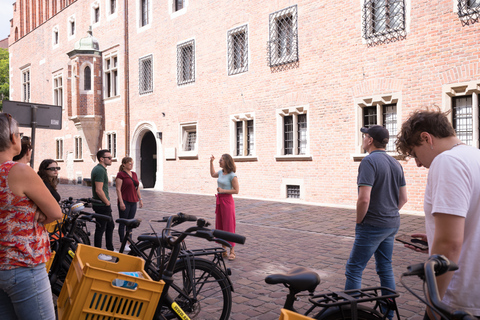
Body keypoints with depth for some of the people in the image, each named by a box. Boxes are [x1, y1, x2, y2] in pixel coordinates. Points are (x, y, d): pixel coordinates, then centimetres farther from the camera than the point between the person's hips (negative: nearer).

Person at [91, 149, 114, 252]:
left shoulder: (99, 169, 14)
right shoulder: (100, 170, -20)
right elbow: (99, 190, -26)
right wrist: (107, 202, -15)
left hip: (104, 205, 11)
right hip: (102, 205, -11)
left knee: (110, 226, 19)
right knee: (100, 229, 0)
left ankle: (110, 249, 30)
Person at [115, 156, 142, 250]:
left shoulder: (134, 174, 13)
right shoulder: (121, 174, -8)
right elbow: (118, 189, -12)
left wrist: (140, 199, 14)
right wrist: (121, 202, -18)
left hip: (133, 202, 7)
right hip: (124, 202, -7)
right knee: (123, 223, 2)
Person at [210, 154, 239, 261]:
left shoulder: (232, 175, -14)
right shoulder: (221, 172, 8)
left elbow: (236, 191, -14)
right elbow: (213, 174, 30)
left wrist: (223, 190, -19)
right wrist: (211, 162, 23)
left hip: (227, 201, -8)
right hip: (219, 200, 8)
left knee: (229, 226, -2)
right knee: (220, 226, 12)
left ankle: (232, 251, 8)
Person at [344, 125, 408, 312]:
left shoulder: (369, 161, -17)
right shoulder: (396, 164, 9)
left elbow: (364, 199, -24)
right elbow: (403, 198, 13)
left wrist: (359, 222, -10)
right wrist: (389, 214, 16)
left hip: (372, 226, -8)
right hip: (392, 225, 9)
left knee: (354, 270, 0)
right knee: (385, 269, 17)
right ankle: (389, 313, 26)